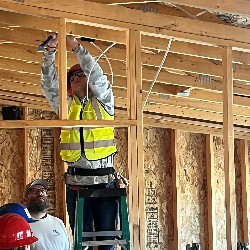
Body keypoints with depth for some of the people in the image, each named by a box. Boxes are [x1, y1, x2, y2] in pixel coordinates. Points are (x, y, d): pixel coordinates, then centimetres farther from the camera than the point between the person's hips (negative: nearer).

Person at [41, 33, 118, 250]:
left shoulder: (103, 101, 6)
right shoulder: (66, 106, 14)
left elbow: (97, 75, -9)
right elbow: (49, 84, 3)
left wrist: (76, 47, -14)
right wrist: (50, 51, -8)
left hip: (104, 181, -2)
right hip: (76, 182, 3)